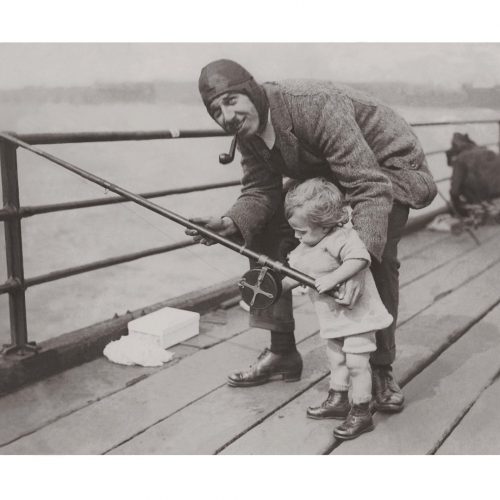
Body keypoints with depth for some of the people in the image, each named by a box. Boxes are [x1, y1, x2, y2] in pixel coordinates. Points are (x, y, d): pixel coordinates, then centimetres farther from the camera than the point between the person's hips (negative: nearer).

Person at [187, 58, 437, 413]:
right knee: (264, 230, -6)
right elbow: (260, 190, -11)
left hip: (387, 165, -7)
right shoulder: (247, 131, -13)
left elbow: (370, 186, -42)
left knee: (379, 257, -28)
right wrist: (232, 223, -34)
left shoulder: (315, 106, -38)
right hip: (322, 174, 7)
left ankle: (381, 368, -6)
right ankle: (282, 352, 6)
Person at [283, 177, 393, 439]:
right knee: (336, 357, 20)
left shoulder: (341, 238, -25)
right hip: (333, 317, 9)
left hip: (357, 314, -9)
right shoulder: (306, 246, 4)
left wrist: (333, 278, -41)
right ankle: (337, 400, 35)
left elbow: (360, 259, -39)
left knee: (356, 361, -6)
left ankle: (361, 413, 4)